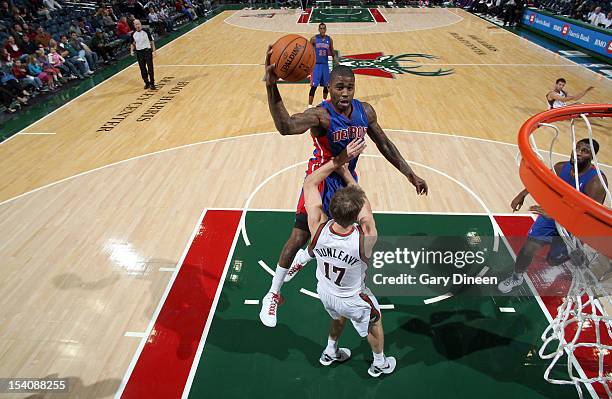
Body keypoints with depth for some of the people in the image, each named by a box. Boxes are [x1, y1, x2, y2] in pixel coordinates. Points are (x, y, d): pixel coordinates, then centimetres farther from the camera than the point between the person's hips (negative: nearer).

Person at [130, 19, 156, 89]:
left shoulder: (146, 32, -6)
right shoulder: (133, 34, 3)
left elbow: (152, 41, -1)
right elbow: (132, 44, 15)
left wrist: (153, 51, -7)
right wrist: (132, 50, -2)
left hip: (147, 51, -3)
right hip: (139, 52, 4)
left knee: (150, 68, -4)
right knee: (142, 69, 8)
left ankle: (152, 84, 3)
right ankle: (147, 83, 21)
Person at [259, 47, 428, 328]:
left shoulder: (365, 111, -9)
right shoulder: (321, 114, -28)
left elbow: (384, 144, 4)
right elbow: (286, 127, -49)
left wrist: (410, 174, 4)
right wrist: (271, 87, -64)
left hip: (347, 178, 6)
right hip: (321, 178, -6)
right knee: (299, 237, -10)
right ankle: (273, 295, 8)